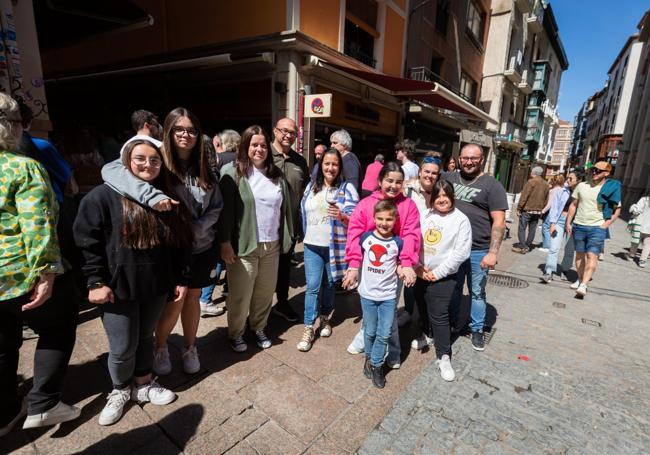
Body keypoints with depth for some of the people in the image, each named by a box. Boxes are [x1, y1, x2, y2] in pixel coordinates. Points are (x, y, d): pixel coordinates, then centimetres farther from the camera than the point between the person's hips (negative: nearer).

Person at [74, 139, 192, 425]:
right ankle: (120, 390, 35)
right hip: (118, 287, -3)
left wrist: (182, 279, 3)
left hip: (156, 285, 4)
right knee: (123, 347, 7)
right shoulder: (104, 195, -9)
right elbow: (87, 240, -9)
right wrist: (95, 281, -12)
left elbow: (181, 241, 5)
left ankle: (143, 385, 40)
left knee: (145, 338, 19)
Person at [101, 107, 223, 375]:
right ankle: (160, 348, 37)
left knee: (192, 298, 16)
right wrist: (152, 195, -39)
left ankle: (189, 348, 39)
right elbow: (110, 170, -26)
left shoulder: (204, 168, 2)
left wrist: (197, 227, -12)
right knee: (174, 301, 7)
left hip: (202, 247, 4)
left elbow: (216, 206, 4)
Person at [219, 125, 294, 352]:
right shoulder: (232, 172, -5)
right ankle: (235, 334, 29)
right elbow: (225, 209, -10)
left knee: (265, 292, 14)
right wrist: (225, 242, -13)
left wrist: (287, 236, 12)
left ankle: (259, 328, 36)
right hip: (244, 246, -4)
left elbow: (285, 207, 13)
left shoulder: (277, 174, 10)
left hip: (272, 245, 5)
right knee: (240, 294, 7)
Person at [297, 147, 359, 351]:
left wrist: (341, 215, -31)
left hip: (335, 246, -2)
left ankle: (325, 318, 36)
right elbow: (304, 212, 16)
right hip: (312, 245, 2)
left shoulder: (347, 188, -6)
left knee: (329, 284, 14)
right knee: (312, 287, 0)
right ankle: (308, 329, 9)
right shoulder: (311, 186, 6)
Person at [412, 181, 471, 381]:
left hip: (444, 276, -4)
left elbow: (461, 252, -14)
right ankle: (428, 335, 46)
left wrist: (437, 273, -14)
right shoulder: (425, 215, 1)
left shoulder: (461, 220, -9)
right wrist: (416, 266, -10)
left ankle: (443, 357, 12)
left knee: (439, 315, -3)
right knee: (423, 308, 20)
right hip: (420, 273, 5)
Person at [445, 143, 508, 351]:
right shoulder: (449, 178, 6)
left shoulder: (492, 185, -5)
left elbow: (499, 222, -8)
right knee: (452, 288, 17)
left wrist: (493, 252, -15)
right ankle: (454, 322, 36)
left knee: (477, 292, 10)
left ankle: (477, 329, 29)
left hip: (479, 250, -3)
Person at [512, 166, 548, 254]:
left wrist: (519, 208, -10)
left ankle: (522, 246, -6)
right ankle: (528, 246, 16)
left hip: (527, 209, -6)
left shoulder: (531, 182, -10)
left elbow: (524, 196, -15)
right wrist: (541, 210, 19)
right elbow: (546, 199, 13)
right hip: (538, 211, 6)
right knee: (532, 229, 11)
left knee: (522, 228, -1)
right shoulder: (546, 184, 10)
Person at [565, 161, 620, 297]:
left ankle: (583, 285, -16)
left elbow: (617, 209, 7)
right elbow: (573, 205, 9)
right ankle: (580, 279, 25)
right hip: (578, 226, 3)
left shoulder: (611, 189, -2)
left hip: (597, 228, -3)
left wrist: (607, 223, -6)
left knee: (592, 256, -12)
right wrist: (568, 223, 5)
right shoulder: (582, 186, 4)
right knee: (580, 254, 12)